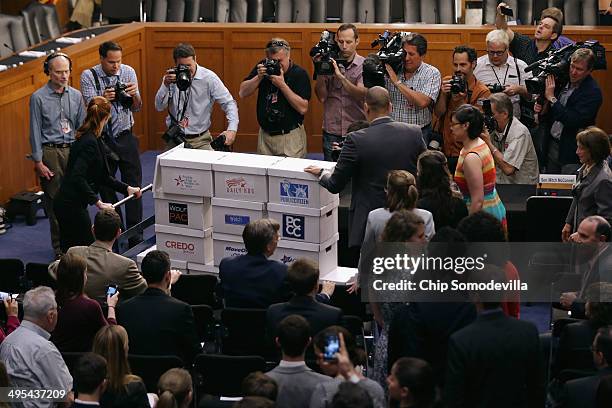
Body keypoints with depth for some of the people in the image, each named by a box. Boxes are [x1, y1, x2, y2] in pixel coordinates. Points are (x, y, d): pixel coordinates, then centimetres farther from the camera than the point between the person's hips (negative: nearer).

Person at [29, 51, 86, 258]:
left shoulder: (76, 96, 7)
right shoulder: (38, 98, -4)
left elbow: (82, 127, 12)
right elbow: (35, 131, -4)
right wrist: (38, 162, -7)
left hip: (73, 150, 3)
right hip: (50, 152, -3)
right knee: (55, 200, 1)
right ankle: (60, 247, 10)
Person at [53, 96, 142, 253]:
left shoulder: (88, 139, 11)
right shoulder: (89, 143, -19)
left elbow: (103, 176, 18)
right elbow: (77, 177, -28)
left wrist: (127, 188, 20)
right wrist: (98, 202, -26)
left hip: (65, 203, 10)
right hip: (72, 205, -10)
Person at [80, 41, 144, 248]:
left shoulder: (128, 72, 0)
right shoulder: (88, 76, -7)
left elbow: (136, 107, 2)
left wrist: (134, 95, -20)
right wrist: (103, 99, -36)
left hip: (126, 137, 2)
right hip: (102, 139, -2)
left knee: (134, 186, 1)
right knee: (106, 188, 6)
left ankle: (135, 236, 7)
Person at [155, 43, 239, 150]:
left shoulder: (209, 77, -6)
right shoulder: (171, 76, 1)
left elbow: (229, 103, -5)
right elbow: (159, 107, -2)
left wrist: (232, 130, -19)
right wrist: (165, 85, -18)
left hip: (200, 140, -2)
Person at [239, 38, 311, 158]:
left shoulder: (299, 74, -9)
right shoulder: (262, 67, 5)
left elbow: (303, 108, -19)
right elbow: (243, 93, 1)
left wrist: (282, 85, -22)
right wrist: (259, 77, -14)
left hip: (291, 138, -4)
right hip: (265, 135, 4)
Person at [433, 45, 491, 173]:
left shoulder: (482, 91, -9)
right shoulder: (446, 82, 5)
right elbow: (438, 113, -1)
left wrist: (460, 101, -26)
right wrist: (443, 94, -18)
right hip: (443, 150, 4)